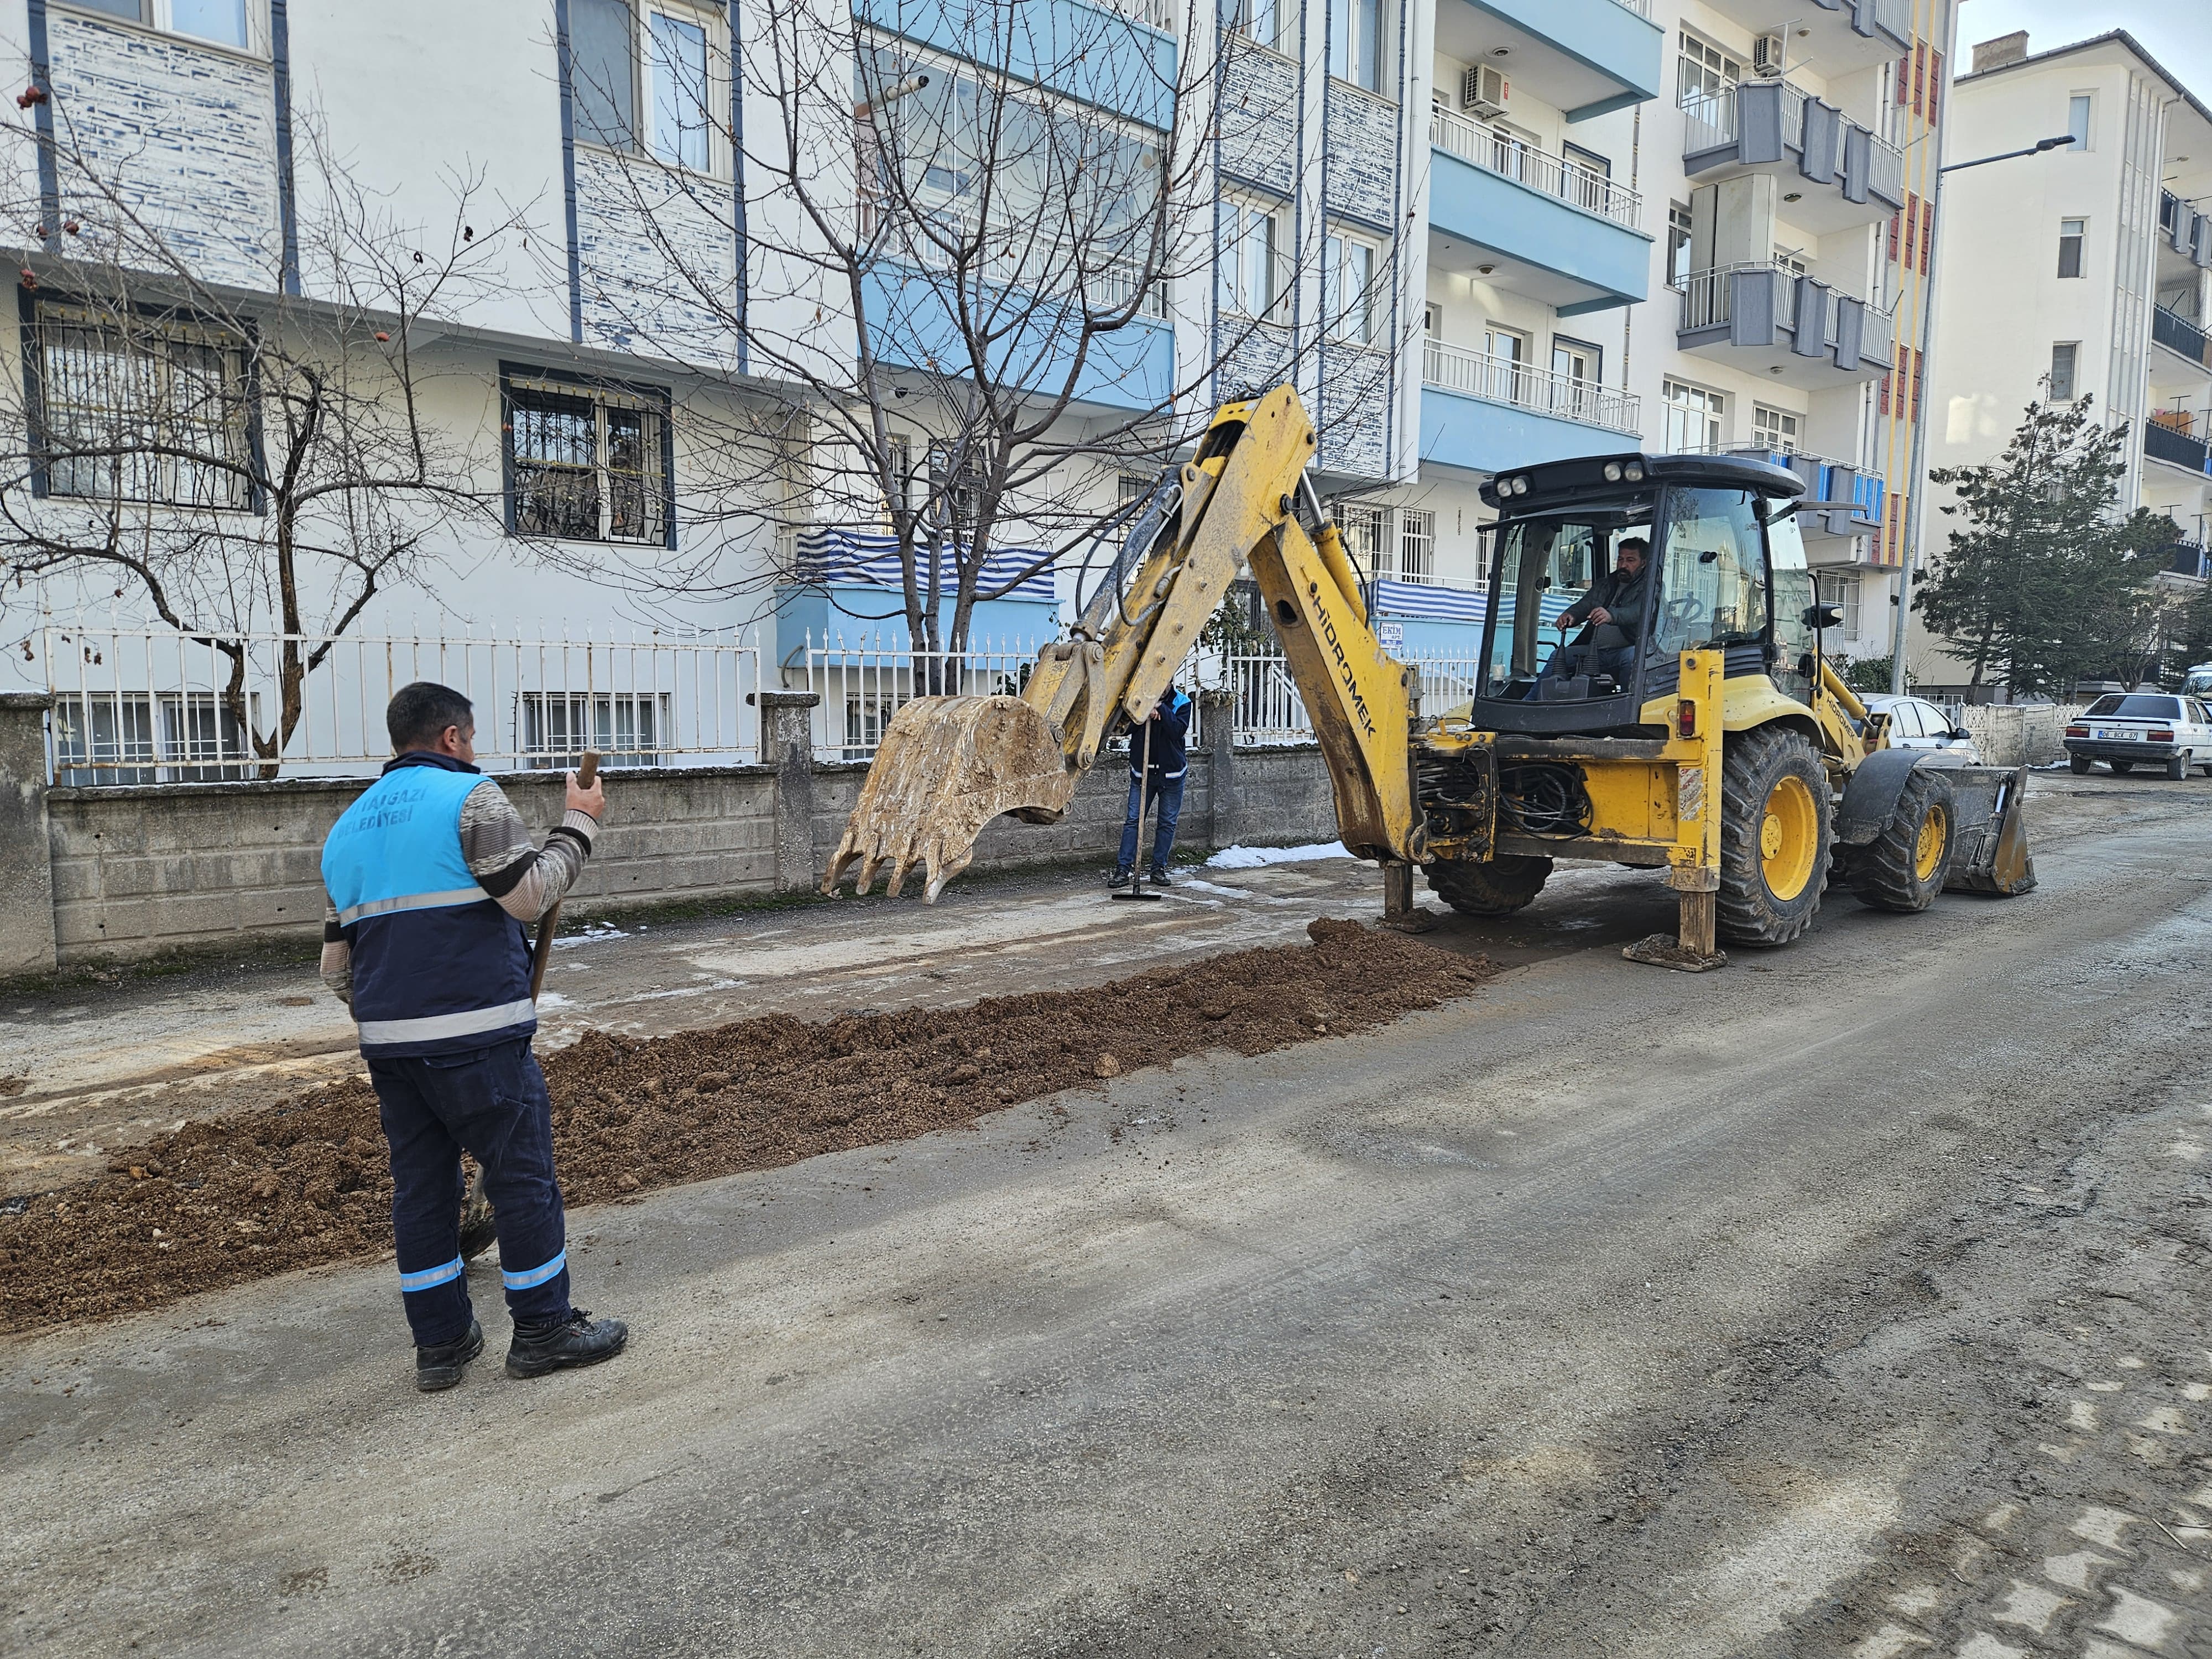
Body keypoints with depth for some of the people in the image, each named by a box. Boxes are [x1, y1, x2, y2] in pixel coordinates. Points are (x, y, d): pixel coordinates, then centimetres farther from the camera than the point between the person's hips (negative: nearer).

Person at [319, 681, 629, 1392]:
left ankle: (440, 1341, 21)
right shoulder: (469, 796, -6)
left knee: (420, 1184, 13)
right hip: (475, 1038, -7)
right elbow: (531, 894, -14)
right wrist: (578, 825, -3)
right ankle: (544, 1330, 10)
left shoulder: (348, 826, 18)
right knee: (522, 1174, 2)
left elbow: (337, 964, 19)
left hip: (388, 1042, 8)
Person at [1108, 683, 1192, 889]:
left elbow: (1178, 731, -19)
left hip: (1172, 774, 0)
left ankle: (1159, 868, 15)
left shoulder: (1182, 703, -3)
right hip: (1142, 772, 0)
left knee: (1168, 823, 6)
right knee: (1133, 820, -4)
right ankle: (1123, 869, -2)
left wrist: (1161, 708, -24)